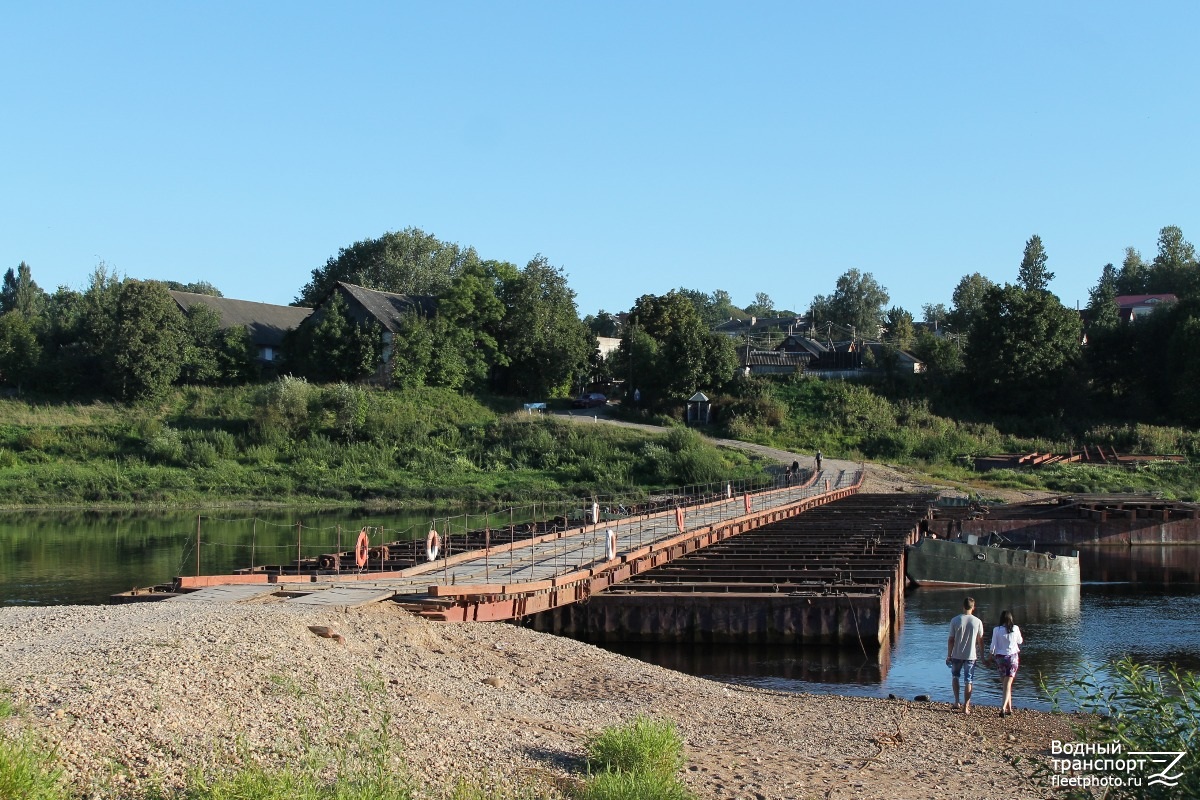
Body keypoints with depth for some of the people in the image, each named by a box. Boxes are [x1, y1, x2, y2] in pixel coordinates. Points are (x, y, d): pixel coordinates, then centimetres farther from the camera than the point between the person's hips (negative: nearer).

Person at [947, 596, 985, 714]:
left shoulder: (955, 620, -8)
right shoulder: (978, 622, -7)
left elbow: (951, 640, -6)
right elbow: (980, 641, -1)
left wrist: (949, 655, 3)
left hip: (957, 655, 0)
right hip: (971, 656, 0)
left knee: (955, 676, 22)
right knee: (969, 681, 7)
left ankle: (956, 702, 17)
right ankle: (966, 707, 6)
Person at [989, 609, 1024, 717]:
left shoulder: (997, 630, -9)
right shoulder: (1015, 629, -6)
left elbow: (993, 646, -6)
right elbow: (1020, 641, 11)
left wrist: (991, 654, 10)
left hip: (1001, 658, 0)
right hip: (1013, 657, 0)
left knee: (1006, 683, 15)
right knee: (1008, 684, -3)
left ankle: (1009, 708, 18)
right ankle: (1003, 707, -19)